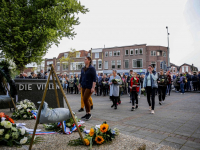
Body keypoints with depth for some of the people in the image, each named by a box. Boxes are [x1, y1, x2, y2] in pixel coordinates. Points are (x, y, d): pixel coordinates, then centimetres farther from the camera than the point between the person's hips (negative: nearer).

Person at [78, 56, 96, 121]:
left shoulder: (92, 68, -8)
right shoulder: (83, 69, 12)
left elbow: (94, 78, -13)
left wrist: (93, 87, -20)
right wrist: (79, 85, 21)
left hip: (89, 86, -7)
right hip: (83, 86, 7)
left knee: (85, 99, -12)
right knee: (84, 100, 8)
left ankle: (89, 113, 5)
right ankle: (87, 114, 19)